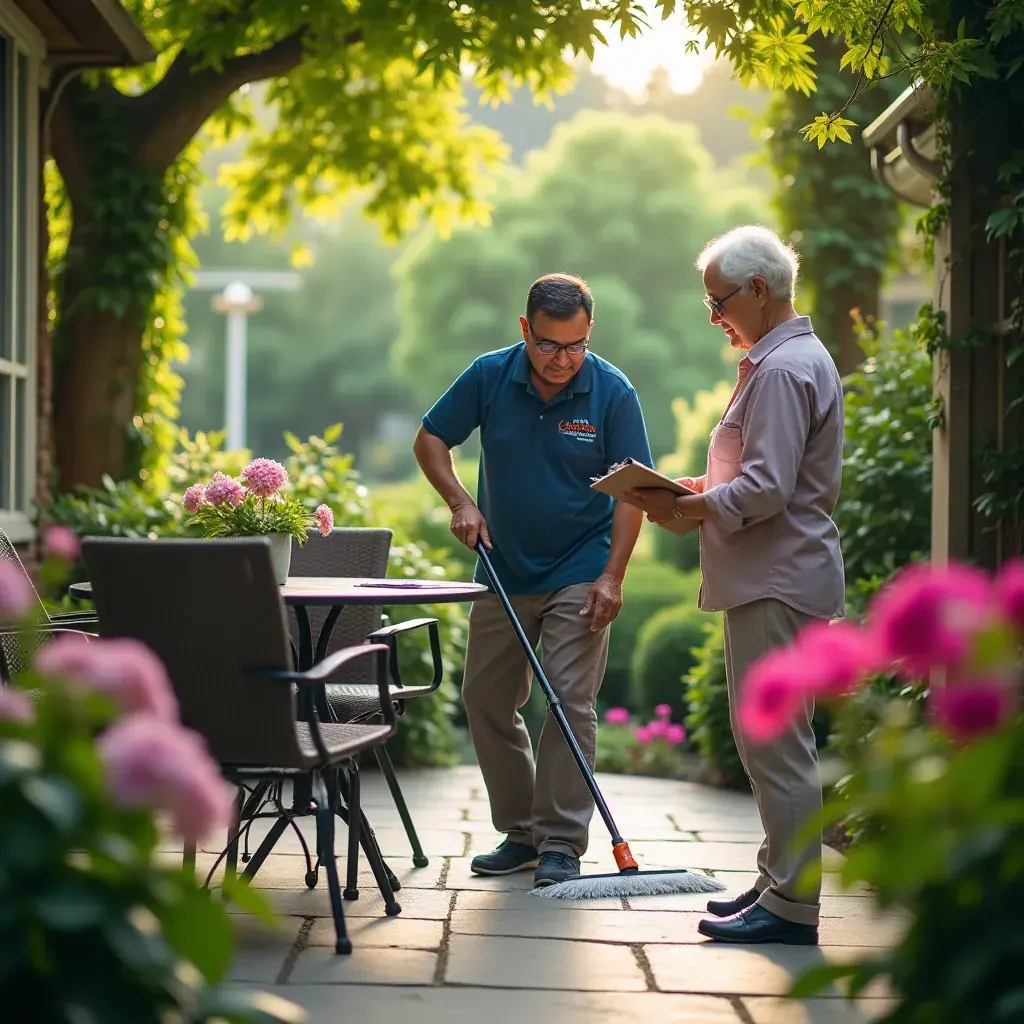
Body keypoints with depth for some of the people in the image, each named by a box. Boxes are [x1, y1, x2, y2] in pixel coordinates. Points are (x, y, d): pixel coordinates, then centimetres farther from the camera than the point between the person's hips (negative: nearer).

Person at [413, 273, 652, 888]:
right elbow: (431, 439, 4)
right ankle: (520, 832, 20)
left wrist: (612, 577, -16)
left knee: (571, 700, -8)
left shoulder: (613, 393, -13)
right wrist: (461, 503, -11)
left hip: (579, 576, -4)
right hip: (504, 571, 4)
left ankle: (561, 843, -1)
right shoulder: (490, 376, -7)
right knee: (486, 699, 7)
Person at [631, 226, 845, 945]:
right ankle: (782, 881, 24)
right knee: (767, 737, 16)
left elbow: (765, 489, -22)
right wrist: (703, 489, 15)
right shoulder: (804, 358, 19)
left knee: (774, 739, -7)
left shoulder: (782, 369, -15)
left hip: (778, 582, -11)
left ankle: (792, 906, -3)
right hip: (778, 577, 11)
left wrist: (685, 507, -12)